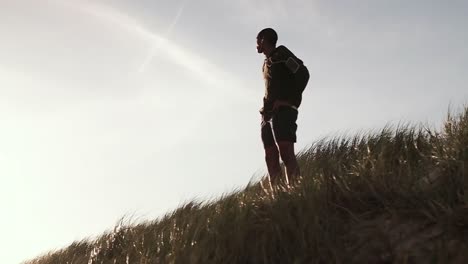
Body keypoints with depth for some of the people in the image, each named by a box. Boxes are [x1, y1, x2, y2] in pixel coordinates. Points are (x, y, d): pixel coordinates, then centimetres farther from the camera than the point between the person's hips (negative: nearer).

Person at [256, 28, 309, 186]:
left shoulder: (281, 53, 5)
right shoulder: (266, 63, 28)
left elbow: (303, 74, -8)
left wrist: (288, 101, -12)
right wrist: (266, 109, 10)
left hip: (283, 110, -8)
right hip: (269, 114, 8)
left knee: (286, 152, -22)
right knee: (271, 157, -4)